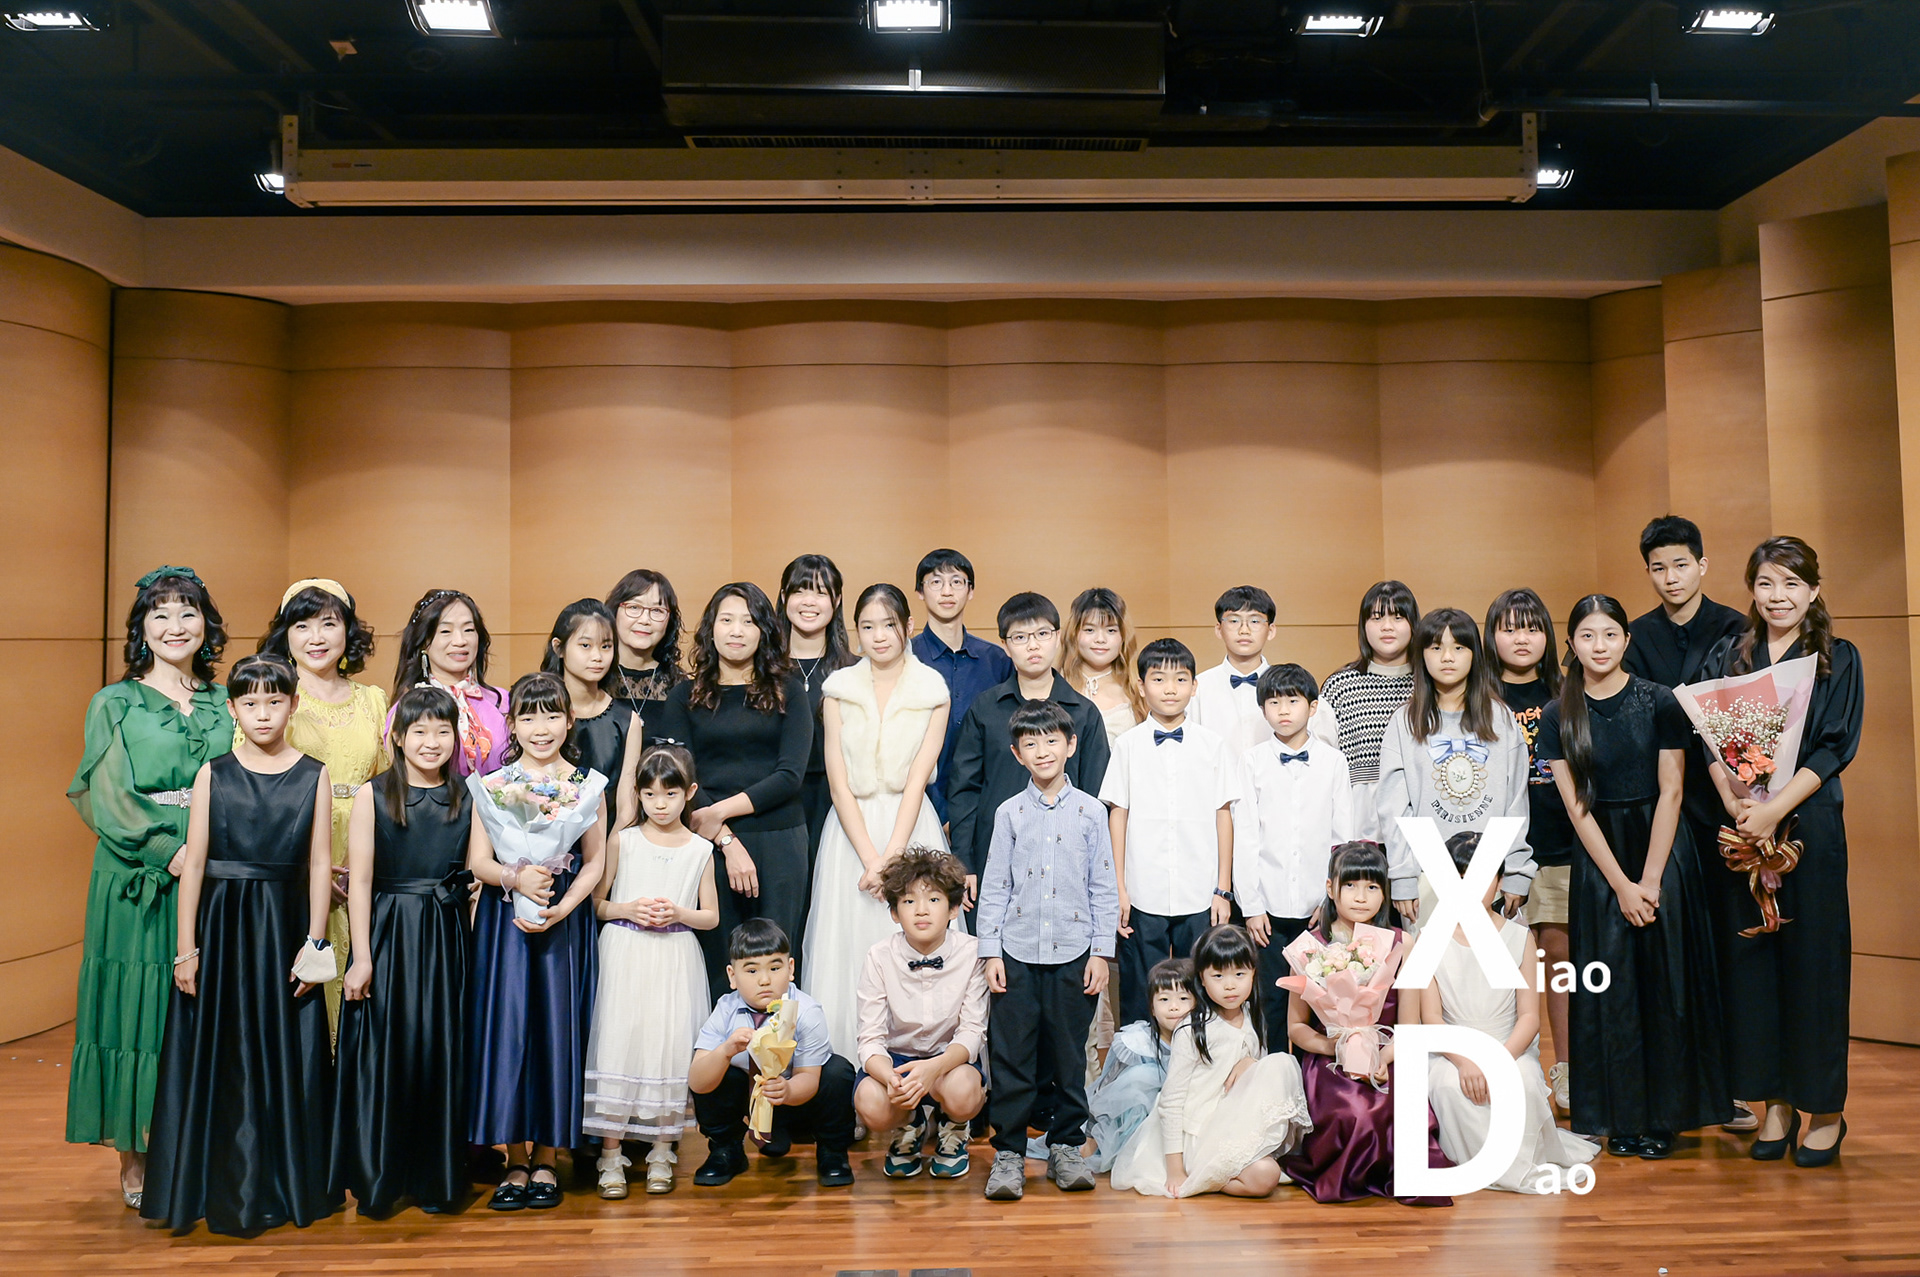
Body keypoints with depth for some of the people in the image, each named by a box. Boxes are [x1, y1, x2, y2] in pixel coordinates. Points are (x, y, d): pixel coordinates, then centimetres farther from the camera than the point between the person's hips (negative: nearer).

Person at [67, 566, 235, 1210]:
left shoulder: (225, 703, 11)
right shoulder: (114, 704, 4)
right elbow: (107, 796, -5)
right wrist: (168, 852, -18)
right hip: (138, 879, -2)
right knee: (138, 1006, 1)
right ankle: (135, 1162, 12)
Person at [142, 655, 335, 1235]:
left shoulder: (313, 775, 1)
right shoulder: (214, 773, 1)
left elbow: (319, 862, 0)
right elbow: (194, 862, 0)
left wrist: (315, 943, -5)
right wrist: (185, 948, -4)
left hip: (286, 922, 0)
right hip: (221, 923, 0)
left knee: (287, 1052, 6)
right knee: (221, 1052, 5)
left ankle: (289, 1186, 21)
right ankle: (224, 1188, 21)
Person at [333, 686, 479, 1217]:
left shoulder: (467, 798, 7)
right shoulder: (373, 795, -3)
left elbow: (480, 868, 4)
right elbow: (359, 882, -5)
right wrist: (361, 956, -9)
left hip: (446, 940, 3)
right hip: (387, 936, -2)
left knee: (442, 1050, 7)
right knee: (382, 1051, 3)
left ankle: (437, 1178, 20)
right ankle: (378, 1177, 19)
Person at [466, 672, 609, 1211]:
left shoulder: (588, 786, 4)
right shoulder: (490, 786, 4)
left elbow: (594, 863, 3)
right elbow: (477, 860, 1)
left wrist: (560, 909, -11)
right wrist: (517, 877, -18)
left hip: (565, 923, 0)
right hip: (504, 923, 0)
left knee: (557, 1029, 2)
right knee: (506, 1029, 0)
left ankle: (546, 1159, 14)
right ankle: (515, 1161, 12)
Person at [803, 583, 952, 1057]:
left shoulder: (932, 689, 1)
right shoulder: (840, 688, 3)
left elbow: (917, 780, -5)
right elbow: (839, 783, -2)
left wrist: (891, 859, -14)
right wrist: (870, 859, -11)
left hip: (911, 829, -1)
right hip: (853, 831, 1)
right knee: (849, 952, 1)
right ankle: (848, 1068, 11)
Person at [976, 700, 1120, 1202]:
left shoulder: (1090, 811, 3)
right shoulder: (1009, 813, 4)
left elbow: (1104, 888, 4)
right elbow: (994, 886, 5)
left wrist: (1102, 952, 0)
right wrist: (991, 951, 0)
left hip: (1073, 953, 0)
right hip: (1018, 954, 0)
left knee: (1070, 1055, 7)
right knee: (1011, 1055, 1)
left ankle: (1066, 1146, 22)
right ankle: (1008, 1152, 11)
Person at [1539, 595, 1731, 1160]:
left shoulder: (1660, 703, -4)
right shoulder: (1558, 716, -1)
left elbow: (1670, 793, -6)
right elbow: (1577, 807, -3)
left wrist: (1649, 880, -11)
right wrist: (1621, 884, -8)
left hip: (1660, 847, -1)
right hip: (1598, 857, 1)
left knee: (1664, 981, 2)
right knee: (1610, 984, 4)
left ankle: (1663, 1116, 15)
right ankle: (1621, 1118, 14)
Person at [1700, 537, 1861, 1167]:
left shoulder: (1838, 659, 3)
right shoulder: (1728, 658, 9)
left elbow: (1833, 749, -6)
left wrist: (1775, 808, -17)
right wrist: (1737, 806, -13)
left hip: (1810, 824, -2)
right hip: (1742, 824, 2)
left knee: (1812, 955, 1)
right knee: (1750, 953, 4)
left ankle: (1825, 1109, 14)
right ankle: (1776, 1102, 16)